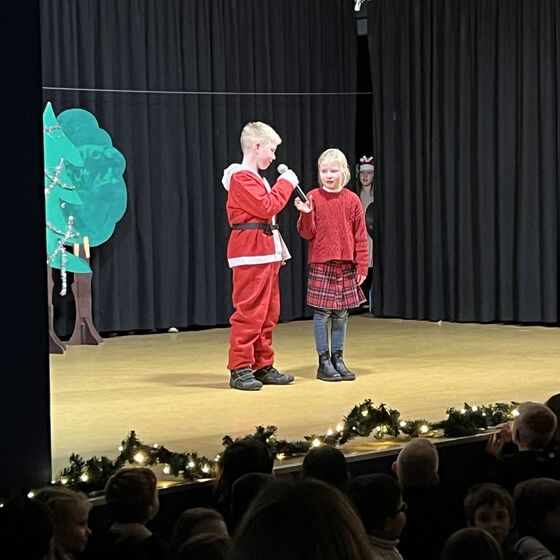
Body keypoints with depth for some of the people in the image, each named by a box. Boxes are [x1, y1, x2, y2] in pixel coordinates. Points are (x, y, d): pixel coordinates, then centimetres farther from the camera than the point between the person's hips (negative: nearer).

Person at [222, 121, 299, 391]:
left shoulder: (255, 178, 21)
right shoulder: (242, 178, -12)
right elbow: (267, 207, -20)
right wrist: (285, 183, -9)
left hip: (267, 252, 11)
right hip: (250, 252, -11)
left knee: (269, 312, 12)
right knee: (249, 312, -10)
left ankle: (263, 366, 17)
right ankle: (240, 369, -7)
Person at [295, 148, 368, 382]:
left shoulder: (352, 200, 4)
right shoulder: (313, 198, -1)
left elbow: (360, 236, 5)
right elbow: (307, 233, -2)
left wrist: (362, 265, 2)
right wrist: (306, 214, -19)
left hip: (346, 265, 2)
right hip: (321, 264, -2)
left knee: (341, 314, 7)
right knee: (322, 313, -2)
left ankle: (338, 359, 16)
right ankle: (324, 362, 5)